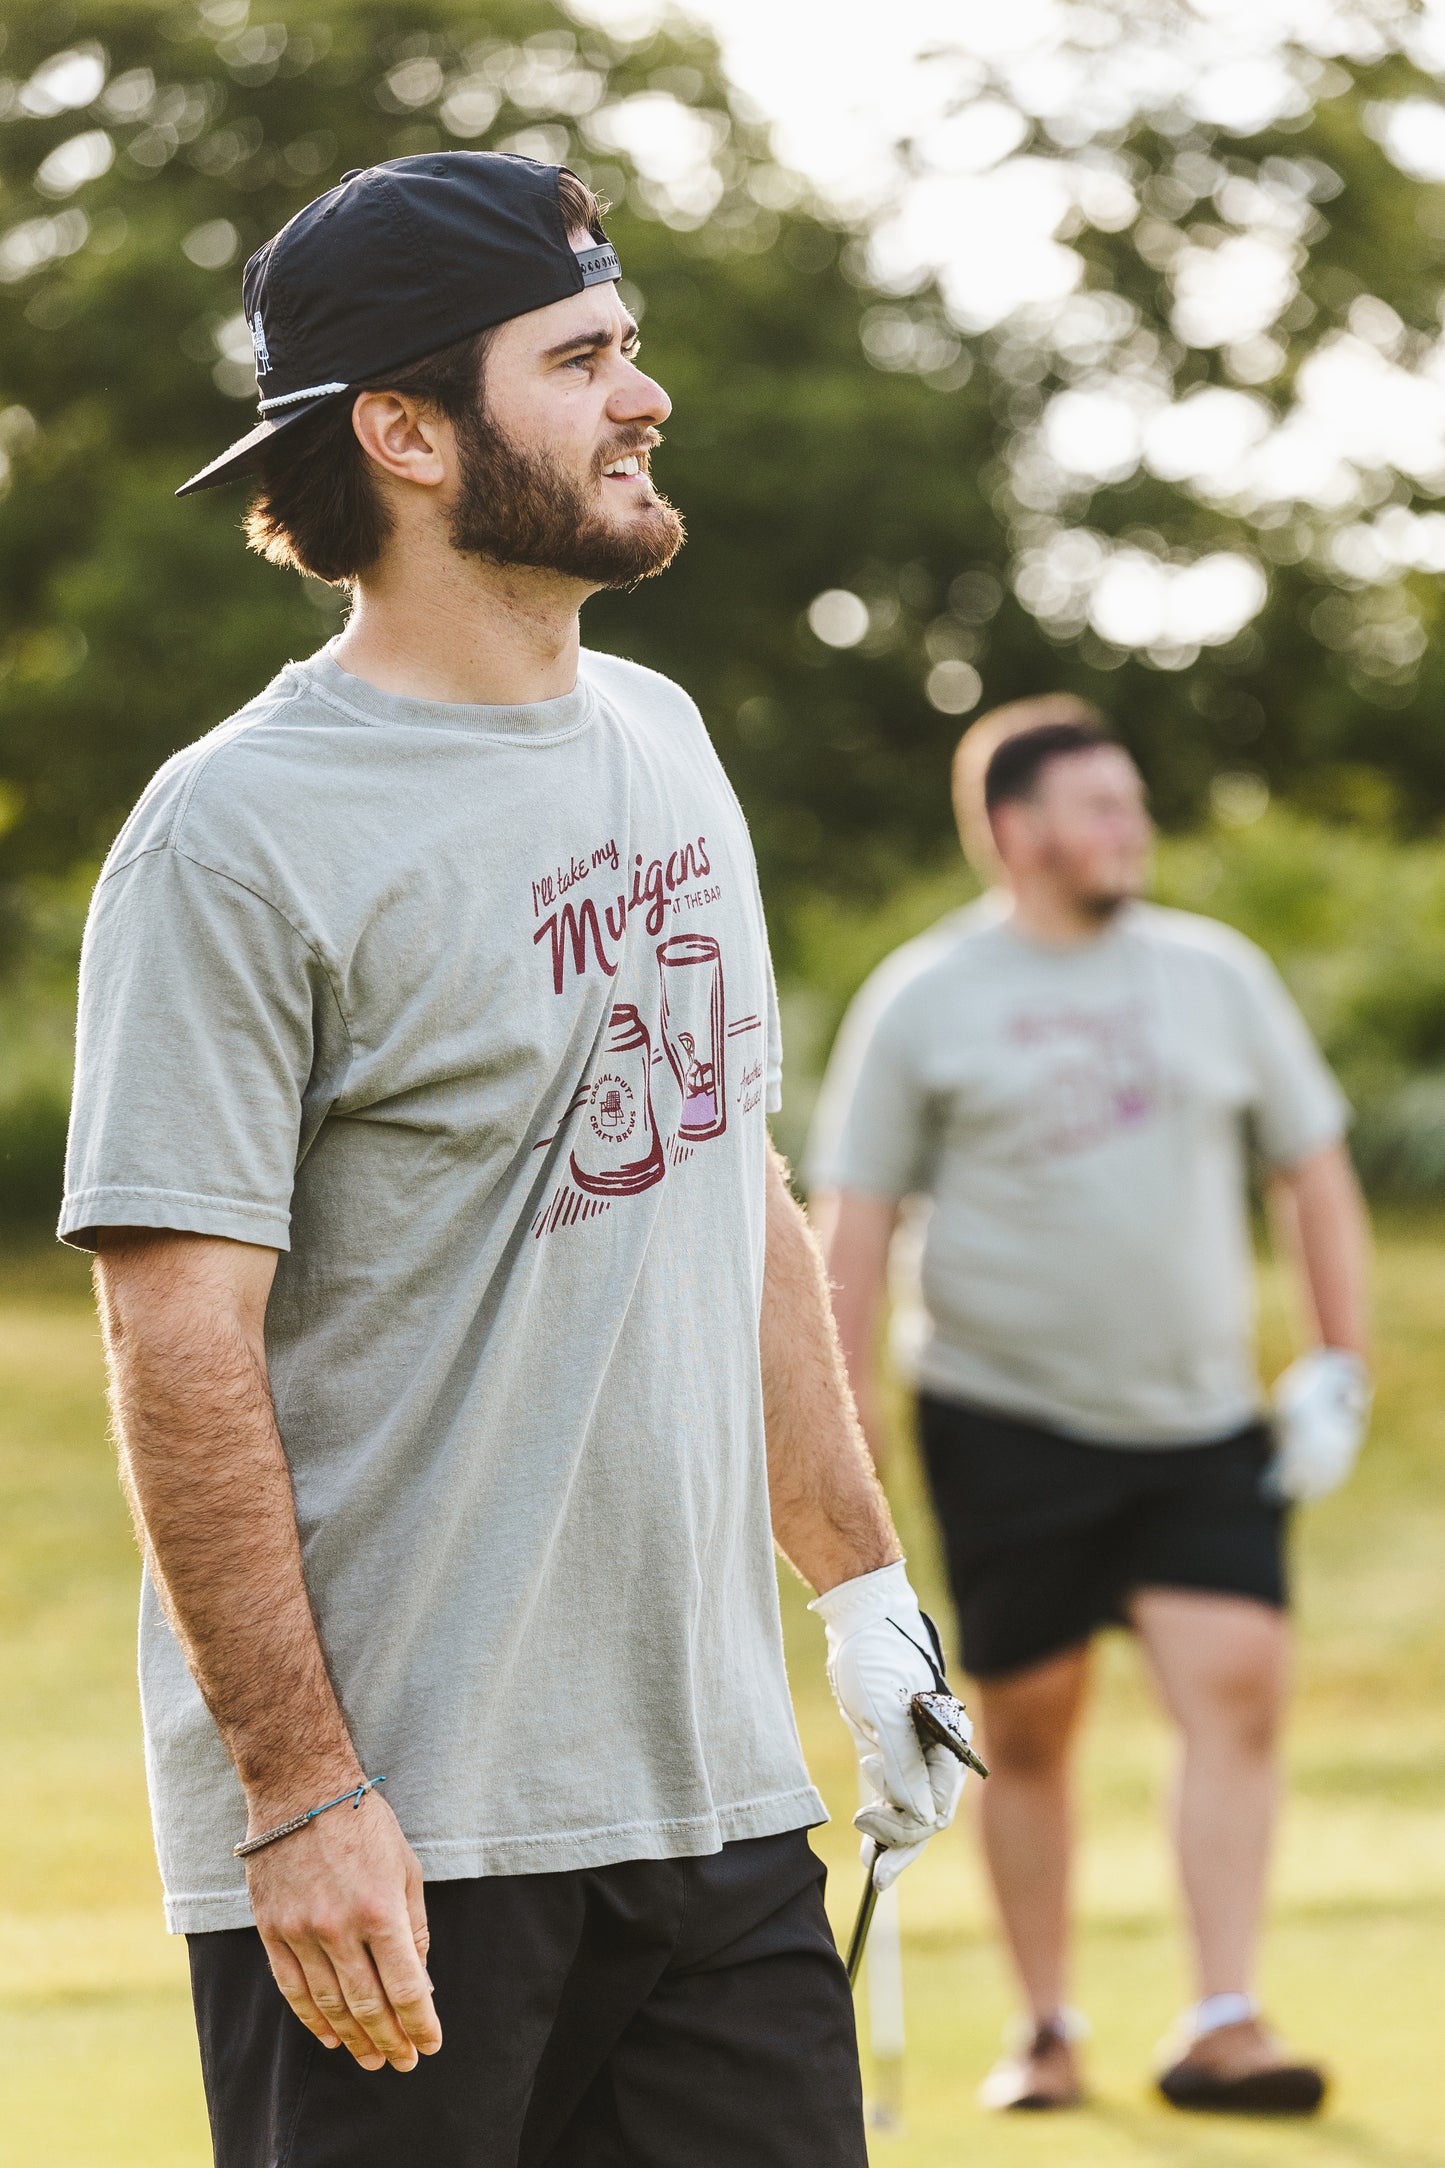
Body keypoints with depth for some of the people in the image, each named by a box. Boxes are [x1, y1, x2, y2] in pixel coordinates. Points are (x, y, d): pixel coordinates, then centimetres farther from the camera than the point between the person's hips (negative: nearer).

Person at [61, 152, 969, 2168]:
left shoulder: (659, 738, 12)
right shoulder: (240, 833, -12)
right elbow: (181, 1339, -16)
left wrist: (861, 1583, 17)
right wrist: (299, 1793, -19)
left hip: (710, 1781, 7)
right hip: (396, 1829, -7)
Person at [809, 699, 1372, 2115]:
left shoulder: (1217, 974, 9)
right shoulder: (924, 1001, 0)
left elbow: (1313, 1166, 15)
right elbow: (852, 1217, 1)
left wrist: (1339, 1367, 8)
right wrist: (842, 1427, -5)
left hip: (1203, 1425, 2)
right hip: (1007, 1419, -2)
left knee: (1238, 1687, -14)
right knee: (1027, 1732, 4)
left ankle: (1220, 2028, -14)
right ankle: (1046, 2032, 19)